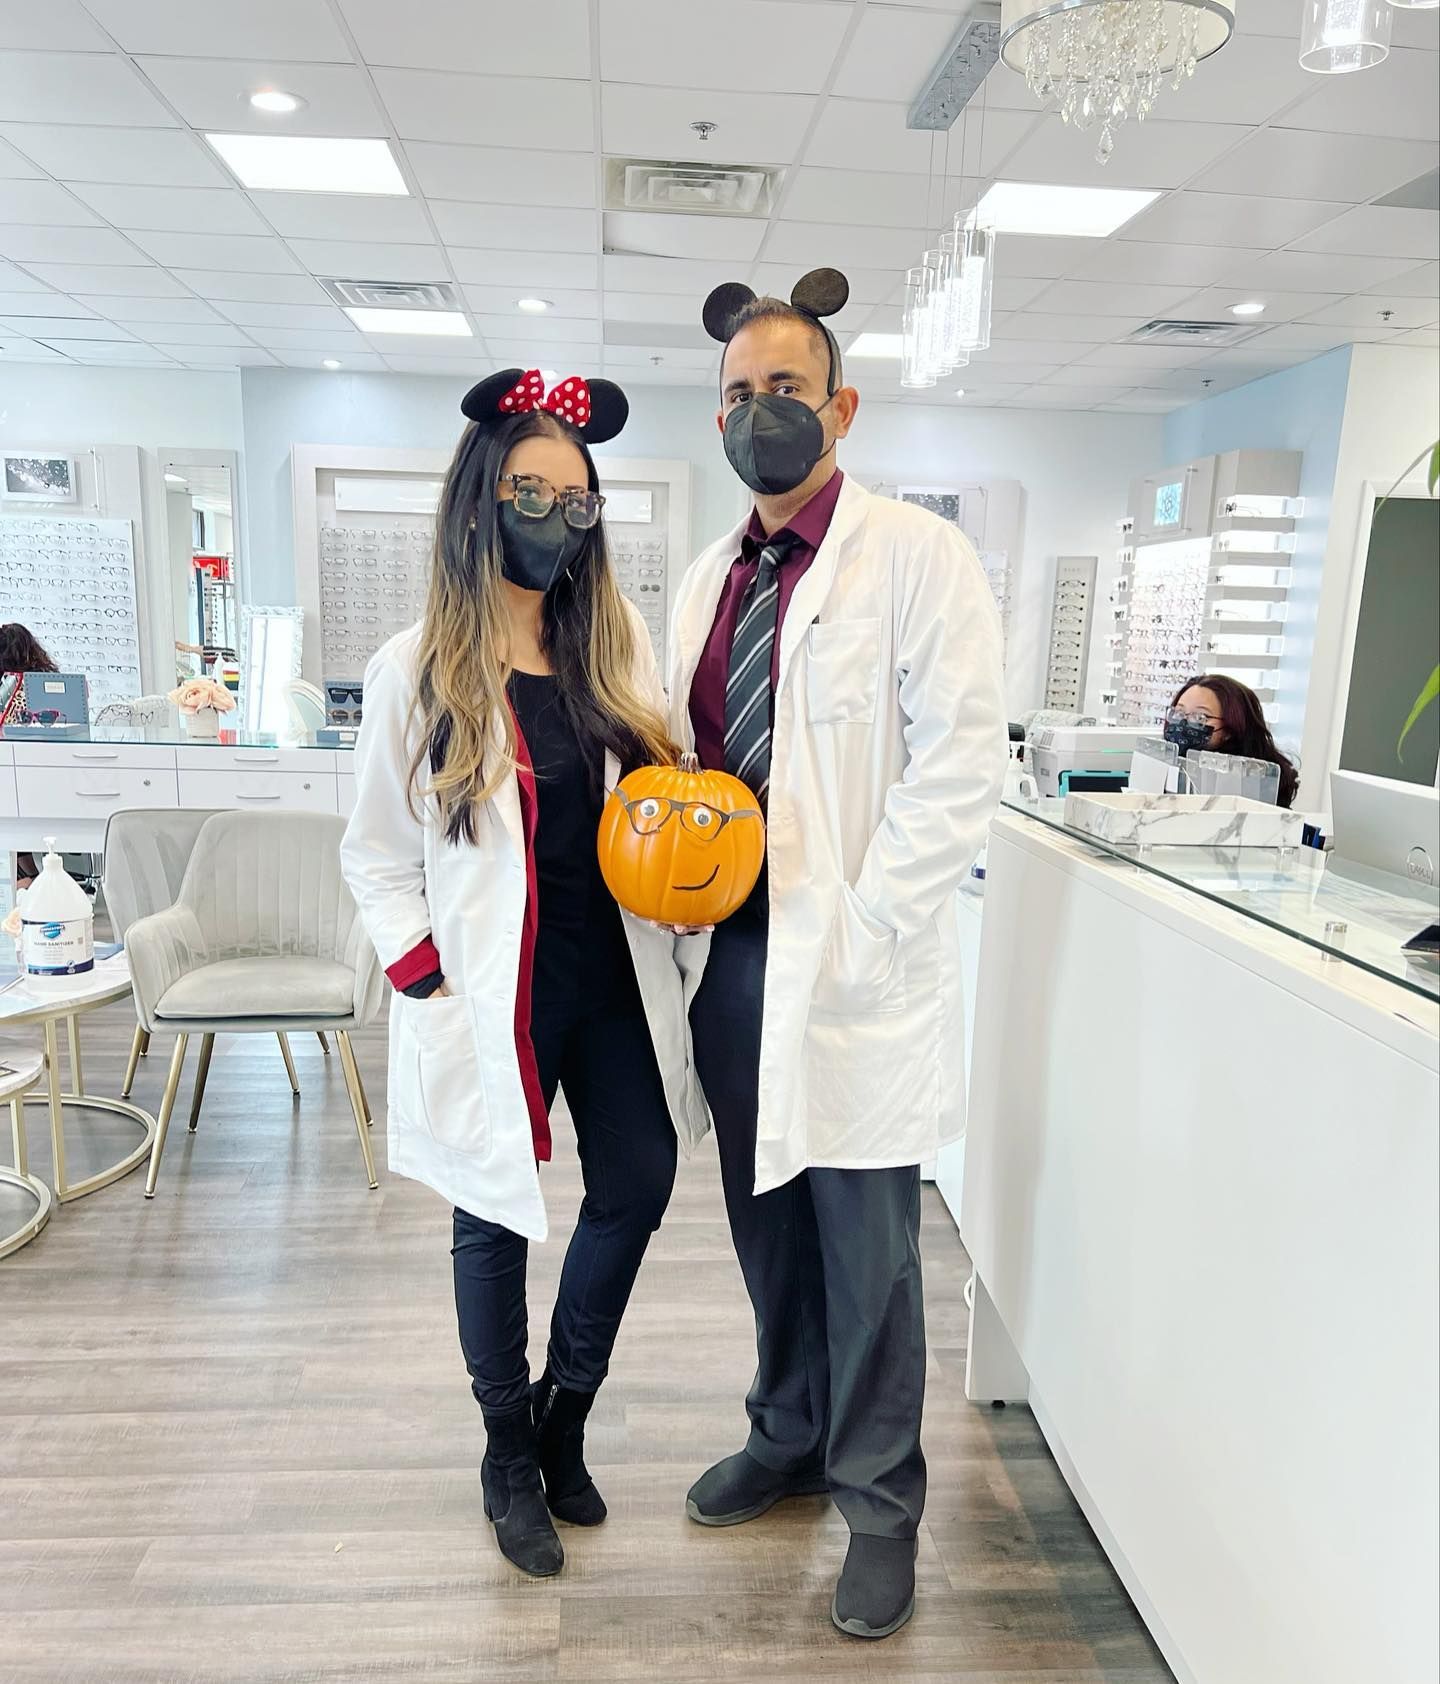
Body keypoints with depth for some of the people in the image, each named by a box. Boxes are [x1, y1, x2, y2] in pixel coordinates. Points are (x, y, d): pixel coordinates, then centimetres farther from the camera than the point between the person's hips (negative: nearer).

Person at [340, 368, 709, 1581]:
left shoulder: (618, 640, 4)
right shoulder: (417, 670, -6)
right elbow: (377, 855, -1)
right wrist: (424, 981, -10)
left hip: (615, 977, 4)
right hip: (496, 993, -3)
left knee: (637, 1186, 9)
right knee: (497, 1220, 11)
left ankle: (565, 1412, 37)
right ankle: (511, 1454, 37)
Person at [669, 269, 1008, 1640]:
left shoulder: (915, 555, -7)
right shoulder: (708, 580, 13)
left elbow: (960, 764, -14)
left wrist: (857, 930, -17)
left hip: (855, 964, -6)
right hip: (733, 958, 6)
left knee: (865, 1244, 7)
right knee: (767, 1221, 20)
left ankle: (879, 1498, 30)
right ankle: (790, 1436, 43)